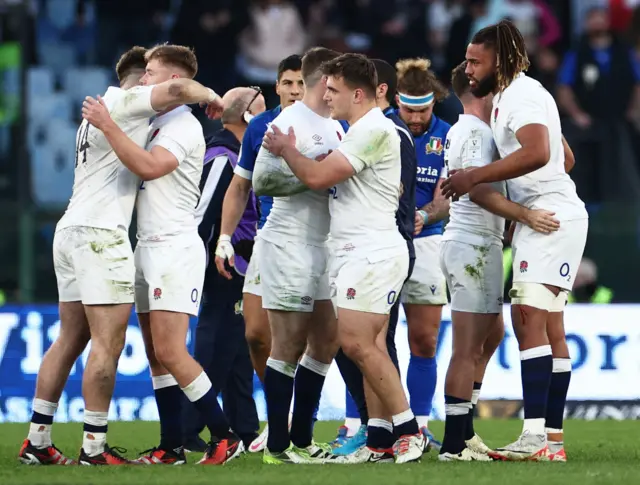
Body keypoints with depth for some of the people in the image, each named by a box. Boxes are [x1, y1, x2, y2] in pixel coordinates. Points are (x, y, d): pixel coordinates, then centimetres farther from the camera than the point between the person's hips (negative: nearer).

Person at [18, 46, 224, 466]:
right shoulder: (127, 102, -5)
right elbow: (177, 89, -20)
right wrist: (211, 96, -1)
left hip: (71, 230, 10)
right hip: (100, 232, -10)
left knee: (70, 340, 10)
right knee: (108, 344, -9)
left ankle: (37, 442, 9)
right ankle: (94, 448, -12)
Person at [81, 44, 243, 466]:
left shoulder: (184, 126, -12)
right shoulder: (158, 125, 17)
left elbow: (149, 166, -26)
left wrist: (108, 126, -22)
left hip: (175, 246, -10)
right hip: (149, 244, 10)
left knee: (169, 351, -14)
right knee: (156, 353, 7)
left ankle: (225, 436, -8)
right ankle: (172, 447, 9)